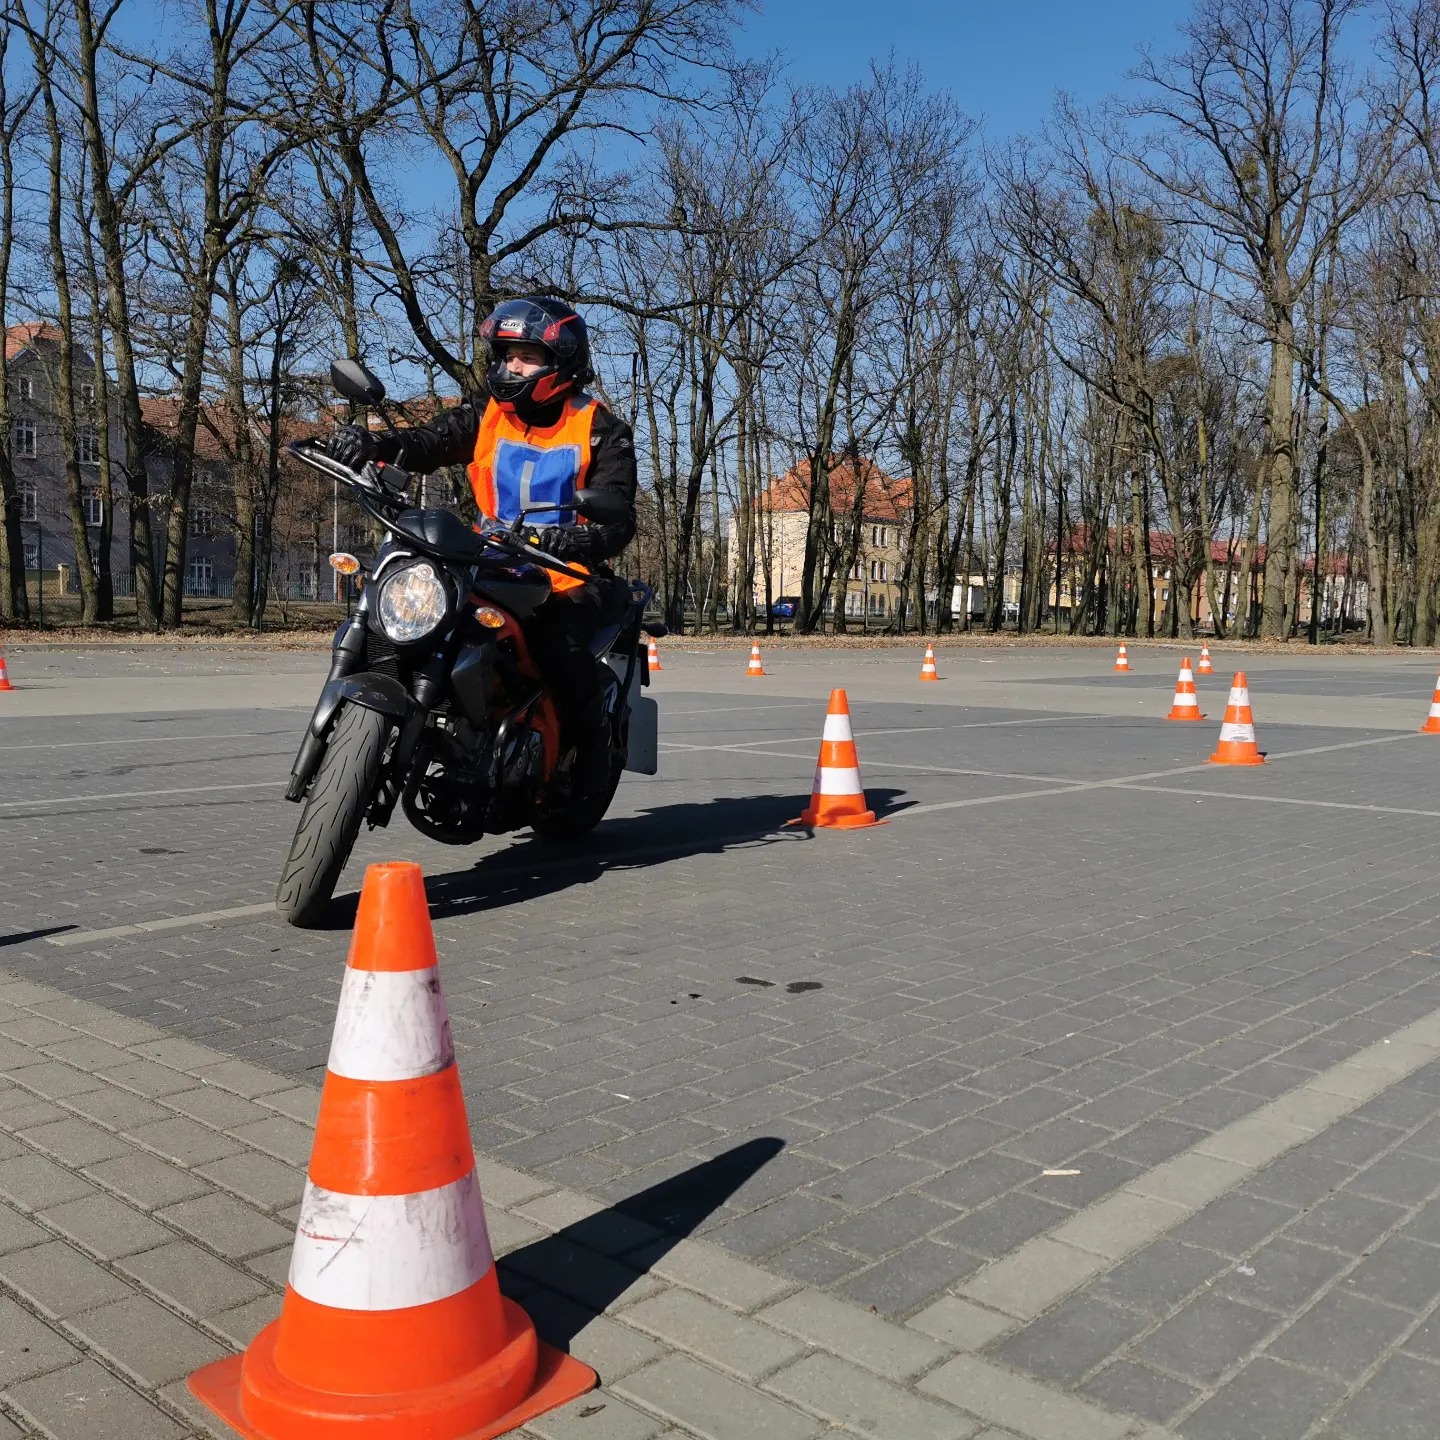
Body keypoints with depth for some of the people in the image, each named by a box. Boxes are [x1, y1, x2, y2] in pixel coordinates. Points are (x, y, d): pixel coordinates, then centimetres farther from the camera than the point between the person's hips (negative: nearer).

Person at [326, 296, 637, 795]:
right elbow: (425, 443, -9)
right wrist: (371, 442, -31)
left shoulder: (601, 431, -2)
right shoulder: (484, 418, 9)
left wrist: (577, 540, -38)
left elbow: (617, 518, -14)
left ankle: (590, 743, -6)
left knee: (558, 643, -32)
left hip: (571, 574, -4)